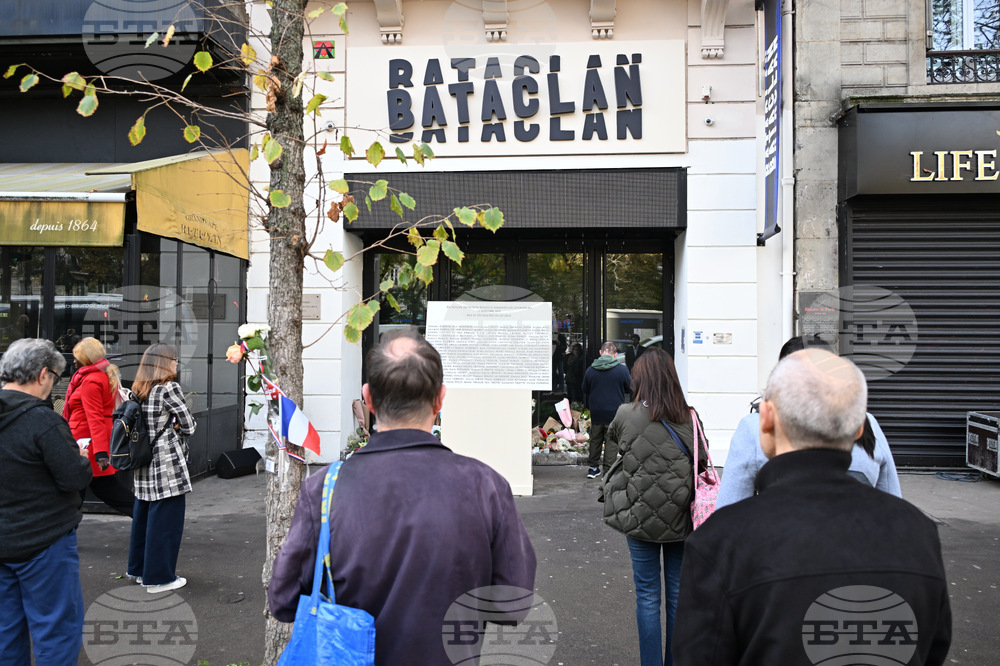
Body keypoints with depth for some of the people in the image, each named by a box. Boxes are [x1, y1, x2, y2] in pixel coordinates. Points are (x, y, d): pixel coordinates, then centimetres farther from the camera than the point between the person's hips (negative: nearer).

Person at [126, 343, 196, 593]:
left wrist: (170, 428, 5)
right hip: (167, 464, -8)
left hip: (143, 466, 8)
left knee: (143, 515, 19)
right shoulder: (169, 388, -14)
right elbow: (189, 426, -10)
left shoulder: (138, 390, 10)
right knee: (166, 519, 1)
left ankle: (139, 568, 32)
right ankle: (159, 577, 8)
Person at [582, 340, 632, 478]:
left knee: (595, 439, 16)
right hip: (614, 412, -3)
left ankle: (593, 468, 22)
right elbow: (630, 389, 3)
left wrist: (588, 406, 25)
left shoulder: (590, 370, -1)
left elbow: (585, 391, 10)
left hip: (596, 412, 3)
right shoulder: (622, 370, -10)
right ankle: (608, 471, 6)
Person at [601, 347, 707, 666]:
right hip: (682, 519, 2)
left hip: (641, 518, -2)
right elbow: (702, 463, 0)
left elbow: (611, 436, 9)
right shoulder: (690, 418, -8)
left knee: (647, 595, 10)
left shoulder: (626, 415, -13)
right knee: (678, 593, 15)